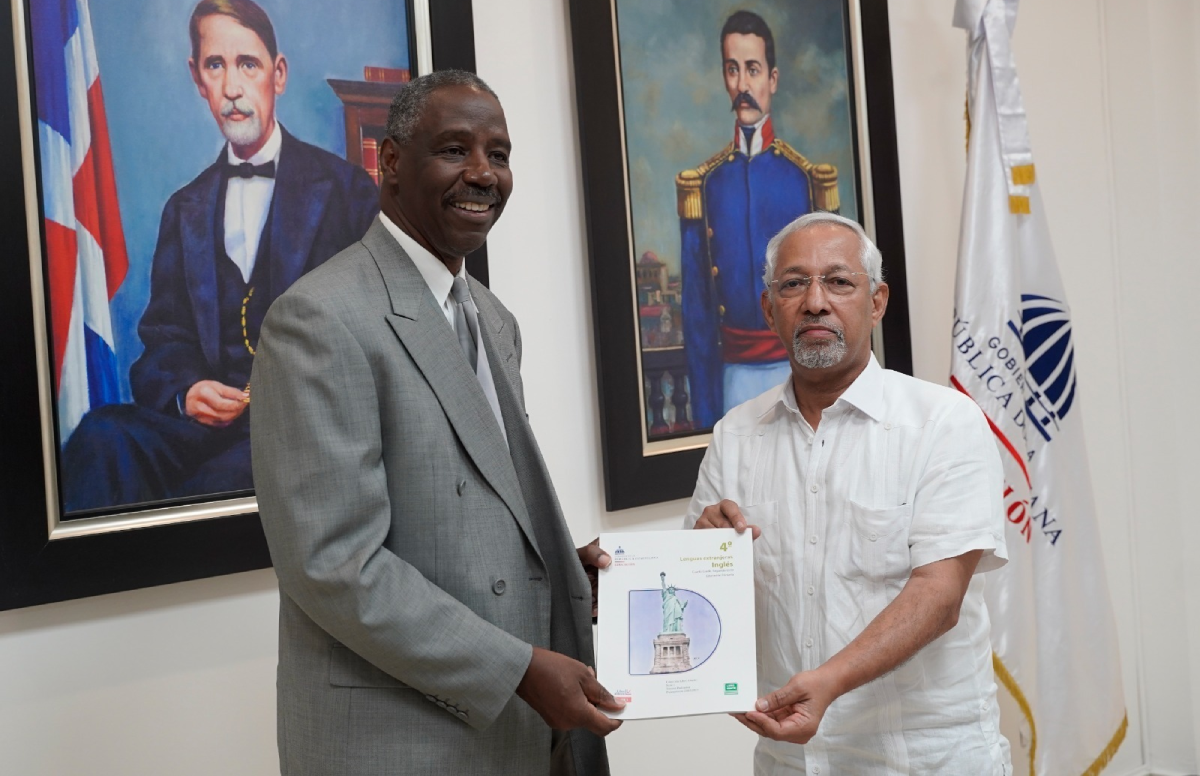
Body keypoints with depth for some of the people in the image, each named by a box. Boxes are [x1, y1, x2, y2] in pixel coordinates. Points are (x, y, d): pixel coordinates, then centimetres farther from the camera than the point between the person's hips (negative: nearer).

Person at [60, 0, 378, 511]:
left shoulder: (347, 189, 8)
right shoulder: (184, 210, 20)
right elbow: (162, 340, 15)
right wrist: (184, 391, -8)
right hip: (206, 417, 4)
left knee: (228, 477, -36)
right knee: (104, 437, -29)